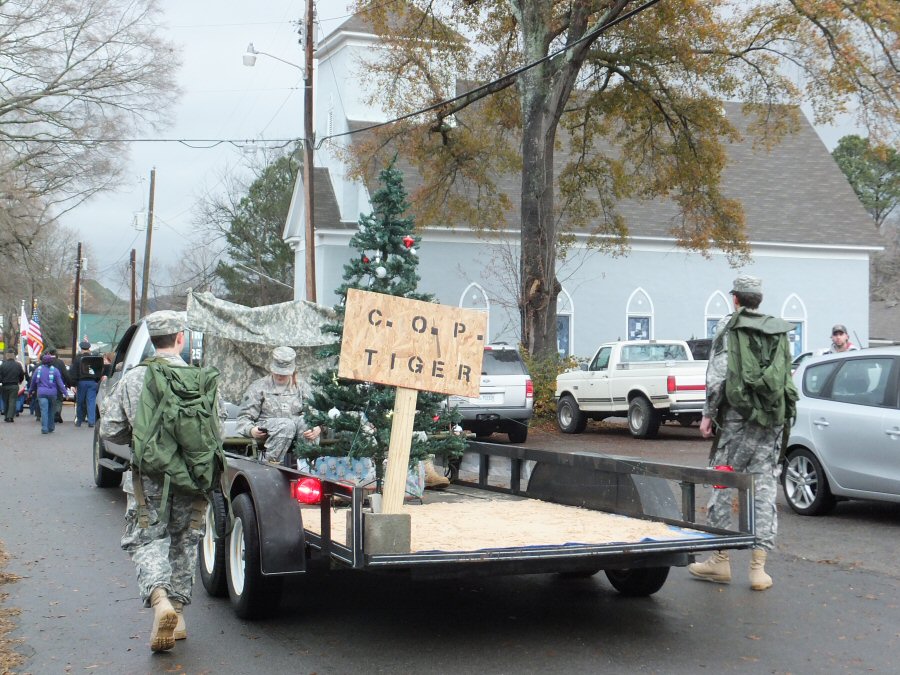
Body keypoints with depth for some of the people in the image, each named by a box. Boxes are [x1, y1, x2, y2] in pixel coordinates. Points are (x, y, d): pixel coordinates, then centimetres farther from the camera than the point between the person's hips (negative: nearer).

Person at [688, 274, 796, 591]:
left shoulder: (729, 326, -1)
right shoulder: (779, 331, 13)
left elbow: (718, 373, -8)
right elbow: (787, 377, 14)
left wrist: (708, 413, -2)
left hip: (738, 415, -4)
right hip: (773, 419, 5)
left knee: (722, 484, 5)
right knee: (764, 487, 4)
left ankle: (721, 560, 9)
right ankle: (758, 567, 3)